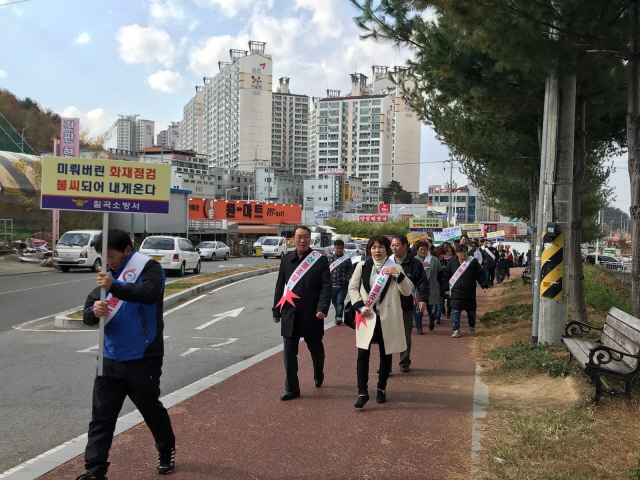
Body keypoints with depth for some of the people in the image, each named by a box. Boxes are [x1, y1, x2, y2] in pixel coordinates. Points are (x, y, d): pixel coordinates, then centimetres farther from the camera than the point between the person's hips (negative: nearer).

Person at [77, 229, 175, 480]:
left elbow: (149, 294, -30)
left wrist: (114, 287, -41)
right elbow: (88, 312, 6)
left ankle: (167, 451, 38)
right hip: (110, 359, 5)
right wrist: (95, 311, -18)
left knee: (151, 409, 13)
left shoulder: (149, 268, -9)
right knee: (101, 416, 2)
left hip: (143, 359, -5)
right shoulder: (107, 275, 10)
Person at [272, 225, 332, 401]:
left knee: (316, 348, 15)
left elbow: (326, 286, -9)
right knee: (289, 352, 1)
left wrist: (322, 308, -21)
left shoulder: (321, 260, -4)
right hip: (290, 314, 2)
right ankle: (291, 388, 10)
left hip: (312, 314, -2)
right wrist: (276, 311, 9)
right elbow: (280, 286, 11)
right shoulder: (286, 260, 7)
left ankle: (318, 375, 43)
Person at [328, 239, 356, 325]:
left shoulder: (347, 258, -2)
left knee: (340, 302, -9)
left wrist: (346, 278, -10)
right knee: (334, 302, 13)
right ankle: (338, 317, 28)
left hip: (343, 286, -3)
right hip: (332, 285, 3)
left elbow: (351, 270, 1)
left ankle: (338, 317, -9)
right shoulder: (330, 258, 2)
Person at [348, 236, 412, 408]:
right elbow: (352, 287, 5)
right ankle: (362, 392, 2)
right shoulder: (362, 266, 2)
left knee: (386, 354, 10)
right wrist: (360, 306, -8)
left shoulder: (395, 267, 1)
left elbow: (407, 292, -2)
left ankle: (381, 389, 25)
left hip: (388, 317, 0)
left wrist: (398, 275, -18)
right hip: (367, 316, 0)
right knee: (363, 354, -5)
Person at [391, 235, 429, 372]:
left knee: (406, 336, 11)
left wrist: (423, 299, -16)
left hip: (406, 306, -1)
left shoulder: (414, 264, -1)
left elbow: (422, 283, -3)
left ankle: (404, 363, 25)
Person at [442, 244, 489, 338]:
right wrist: (447, 288, 2)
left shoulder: (473, 262, -1)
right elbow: (446, 276, 6)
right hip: (456, 292, -1)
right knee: (455, 311, -5)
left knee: (471, 311, 13)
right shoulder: (452, 262, 0)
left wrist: (484, 286, -6)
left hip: (470, 292, 1)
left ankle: (472, 327, 34)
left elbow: (480, 274, 2)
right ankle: (456, 330, 2)